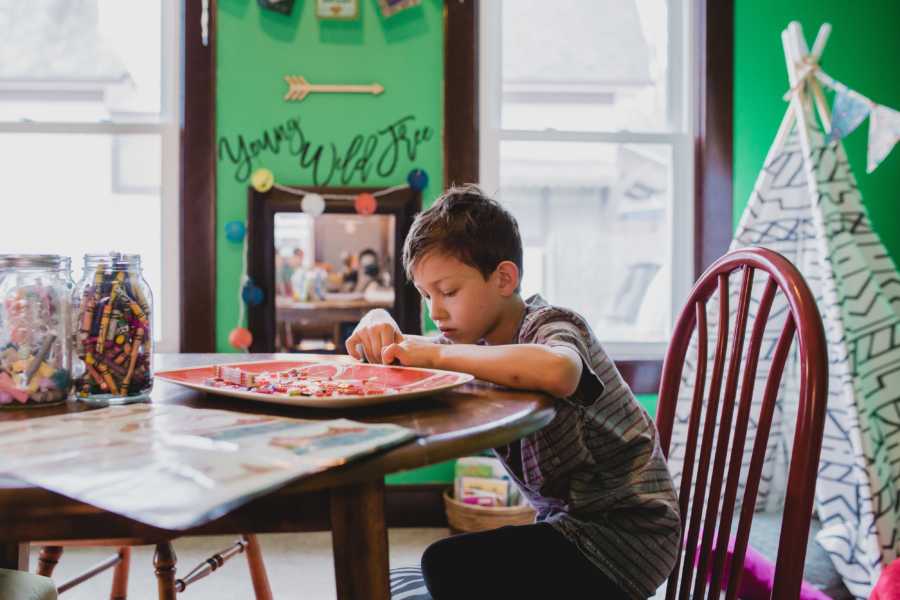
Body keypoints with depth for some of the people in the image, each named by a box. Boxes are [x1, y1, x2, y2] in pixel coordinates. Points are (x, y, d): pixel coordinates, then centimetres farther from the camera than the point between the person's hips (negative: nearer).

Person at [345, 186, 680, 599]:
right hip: (570, 519, 8)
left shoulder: (550, 326, -18)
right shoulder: (479, 338, 5)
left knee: (449, 567, -22)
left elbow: (557, 372, -44)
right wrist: (378, 325, -9)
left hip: (625, 534, -8)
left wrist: (438, 354, -34)